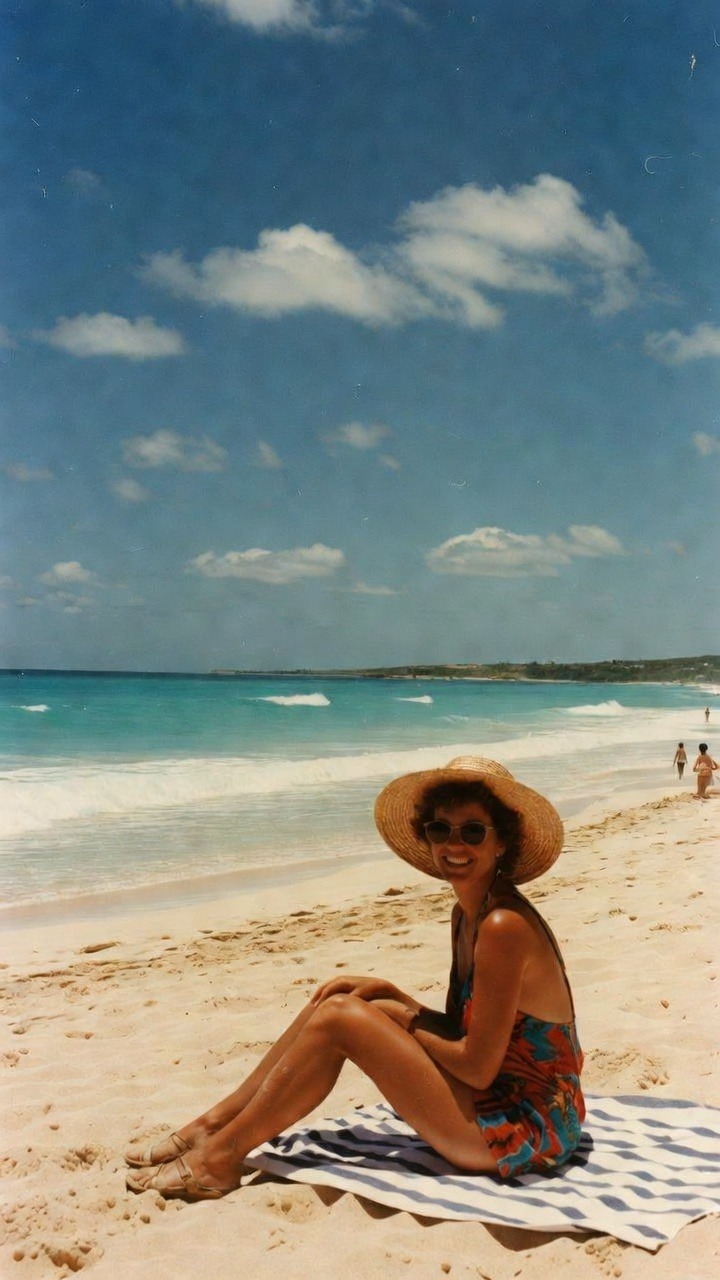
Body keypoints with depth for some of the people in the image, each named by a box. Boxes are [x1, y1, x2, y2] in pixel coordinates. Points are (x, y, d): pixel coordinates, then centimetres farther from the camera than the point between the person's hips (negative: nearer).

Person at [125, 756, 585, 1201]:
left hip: (528, 1128, -9)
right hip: (500, 1104, 9)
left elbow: (478, 1067, -21)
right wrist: (385, 992, 0)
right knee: (332, 1002, 3)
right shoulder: (466, 916, 6)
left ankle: (222, 1156, 0)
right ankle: (215, 1124, 11)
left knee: (340, 1016, -14)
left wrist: (401, 1019, -7)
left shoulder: (504, 927, -23)